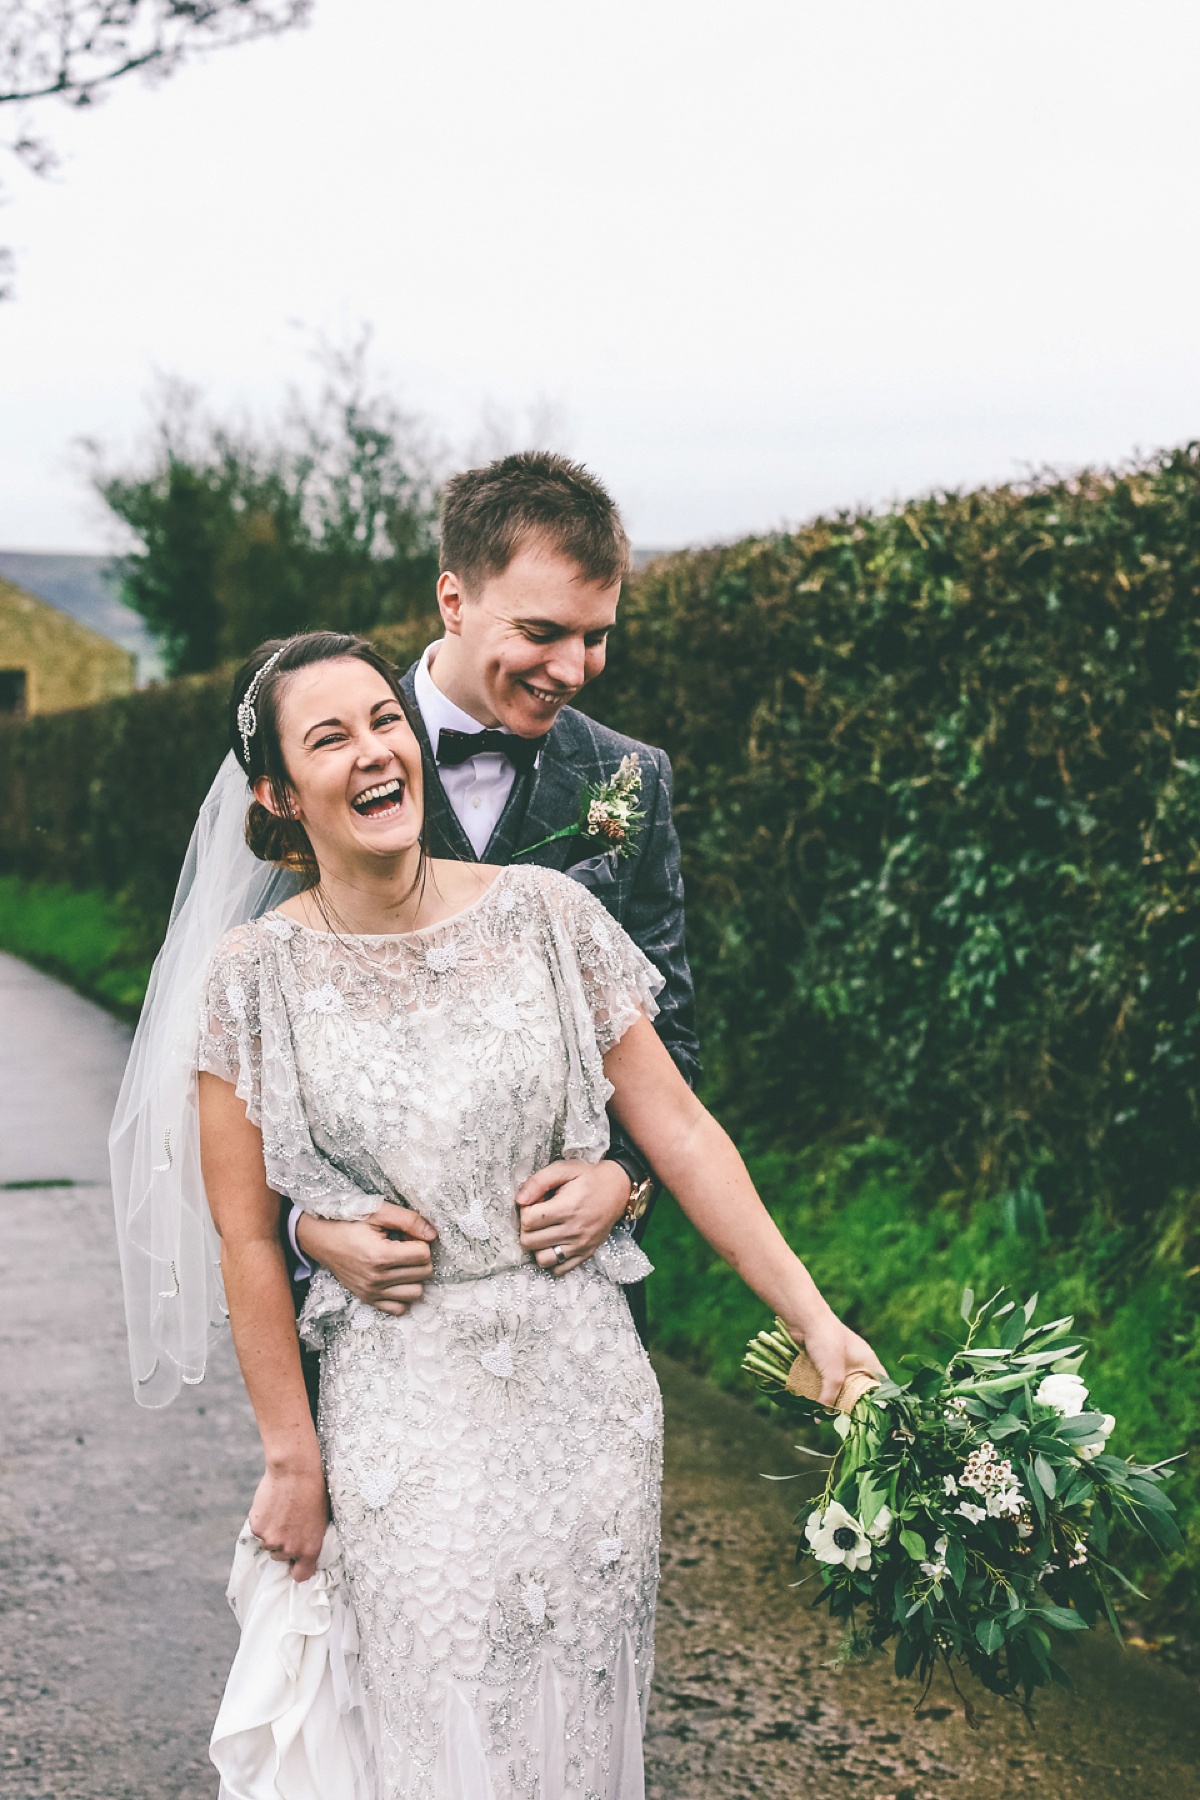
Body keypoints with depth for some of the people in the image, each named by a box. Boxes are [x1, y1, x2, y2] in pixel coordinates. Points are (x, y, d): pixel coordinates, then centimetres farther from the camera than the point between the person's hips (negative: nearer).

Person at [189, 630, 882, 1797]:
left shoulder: (546, 915, -4)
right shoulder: (255, 978, -6)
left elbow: (680, 1131, -2)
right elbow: (248, 1239, -2)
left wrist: (812, 1319, -5)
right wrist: (292, 1455, 0)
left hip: (583, 1383, 2)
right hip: (403, 1409, -1)